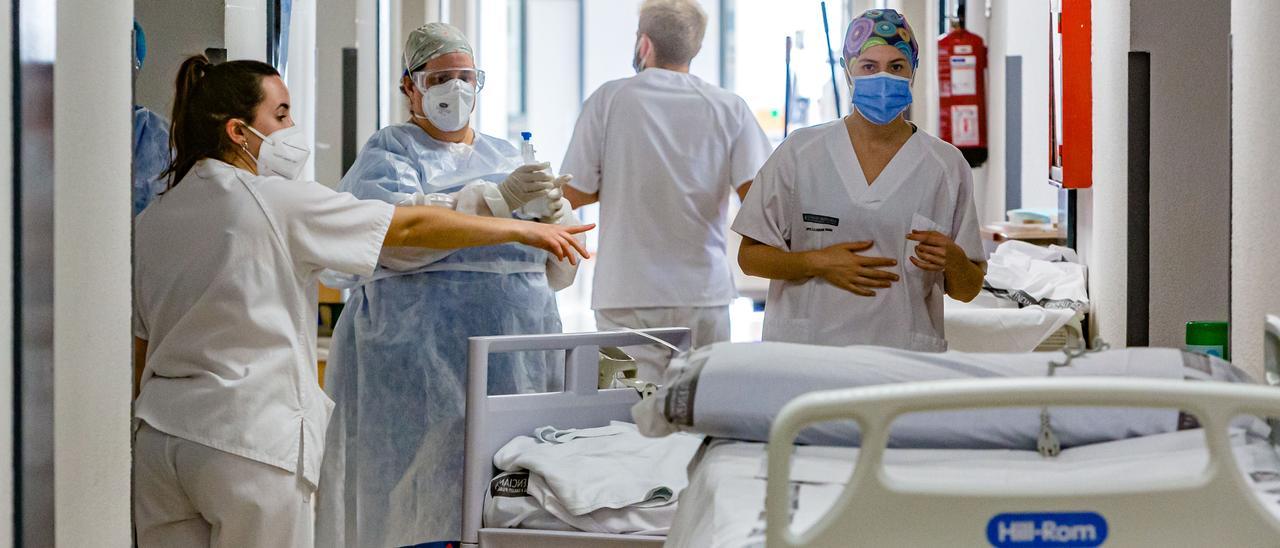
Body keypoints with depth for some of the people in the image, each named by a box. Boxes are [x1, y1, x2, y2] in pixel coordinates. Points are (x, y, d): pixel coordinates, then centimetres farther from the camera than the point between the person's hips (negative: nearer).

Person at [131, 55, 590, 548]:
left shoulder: (150, 221, 11)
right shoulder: (275, 200, -8)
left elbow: (137, 352, 15)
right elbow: (411, 226, -4)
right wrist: (526, 230, 4)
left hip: (158, 435, 6)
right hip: (248, 435, -6)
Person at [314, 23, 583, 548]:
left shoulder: (506, 155, 20)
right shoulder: (389, 152, 6)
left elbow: (558, 270, 16)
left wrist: (555, 213, -6)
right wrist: (497, 200, -23)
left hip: (519, 355, 5)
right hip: (425, 352, -5)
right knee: (435, 495, -8)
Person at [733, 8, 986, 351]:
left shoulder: (947, 166, 7)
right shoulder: (801, 151, 5)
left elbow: (968, 290, 12)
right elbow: (749, 257, 7)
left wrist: (954, 261, -10)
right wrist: (818, 263, -8)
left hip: (904, 359, 1)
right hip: (804, 350, -1)